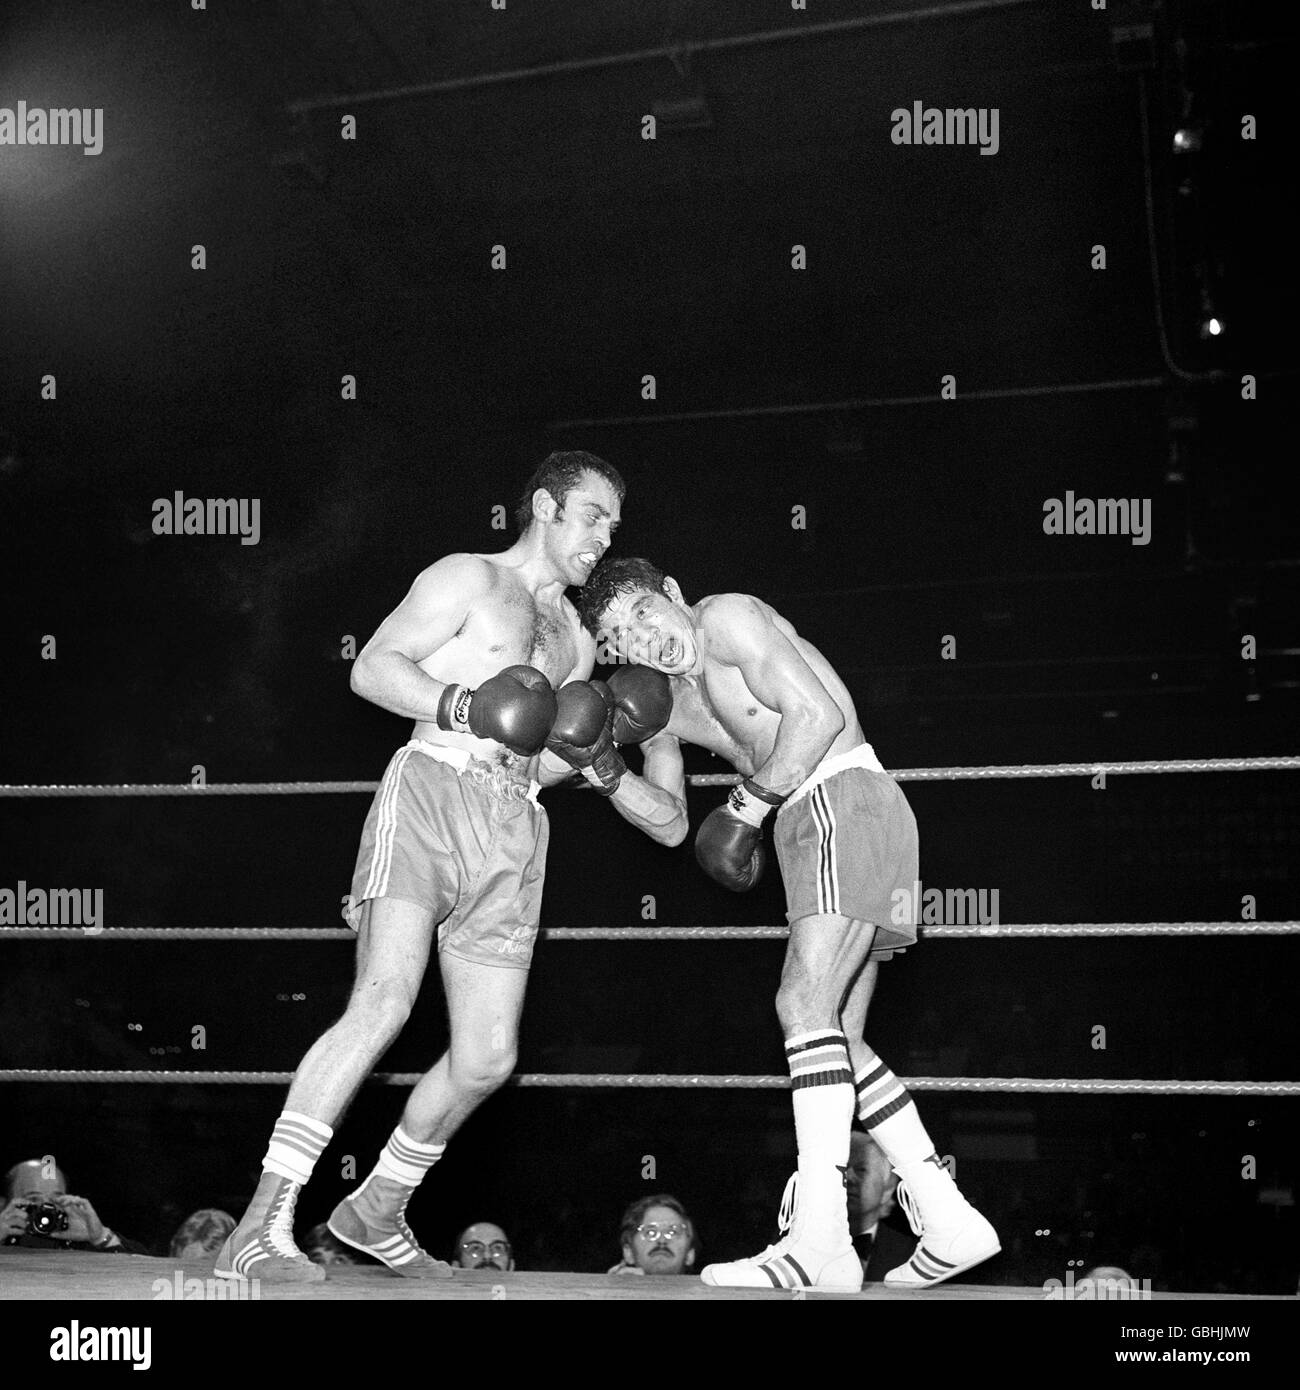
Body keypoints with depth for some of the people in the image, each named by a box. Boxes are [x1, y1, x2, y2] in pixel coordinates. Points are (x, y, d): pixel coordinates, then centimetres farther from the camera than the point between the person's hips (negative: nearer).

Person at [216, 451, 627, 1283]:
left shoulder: (576, 643, 27)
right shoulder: (470, 580, 6)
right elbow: (373, 669, -3)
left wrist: (592, 762, 8)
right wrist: (461, 706, -17)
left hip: (513, 834, 7)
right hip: (430, 790, -7)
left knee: (488, 1060, 1)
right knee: (384, 1002, -24)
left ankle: (378, 1212, 22)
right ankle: (260, 1230, -23)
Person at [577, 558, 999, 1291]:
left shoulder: (728, 617, -6)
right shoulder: (660, 706, 18)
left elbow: (817, 713, -17)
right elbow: (671, 823, 16)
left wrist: (748, 803, -10)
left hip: (846, 798, -10)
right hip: (806, 823, 10)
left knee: (806, 1004, -21)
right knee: (838, 1041, 7)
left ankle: (820, 1245, -27)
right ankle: (951, 1223, 10)